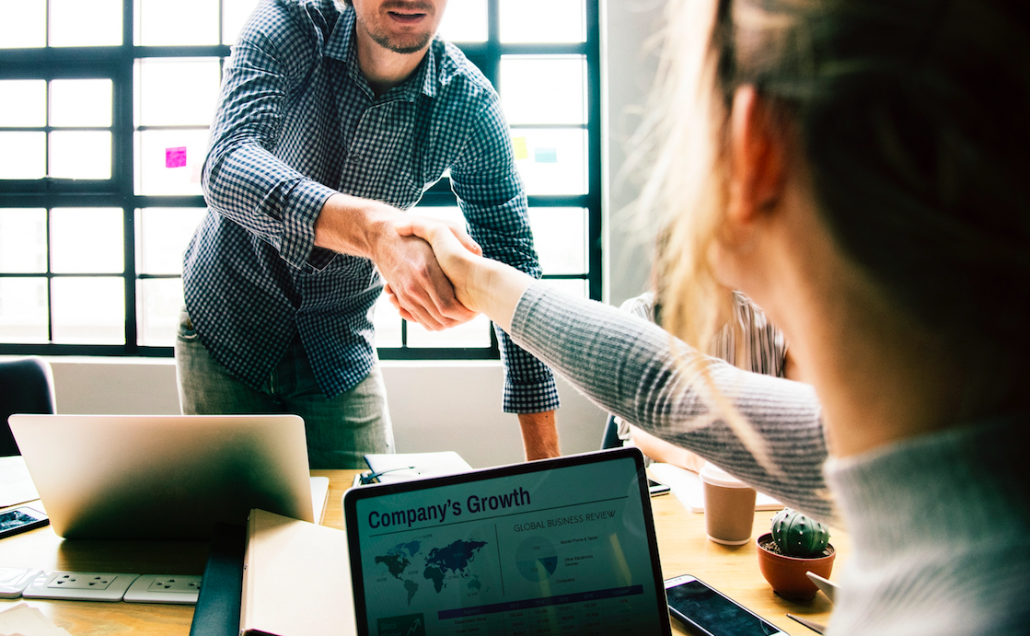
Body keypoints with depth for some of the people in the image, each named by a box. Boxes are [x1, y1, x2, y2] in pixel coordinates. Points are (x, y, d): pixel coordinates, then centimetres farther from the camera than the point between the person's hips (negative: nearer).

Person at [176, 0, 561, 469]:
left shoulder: (470, 106, -16)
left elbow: (514, 263, -13)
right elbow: (225, 168, -35)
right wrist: (374, 227, -56)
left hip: (341, 351, 1)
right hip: (226, 328, -1)